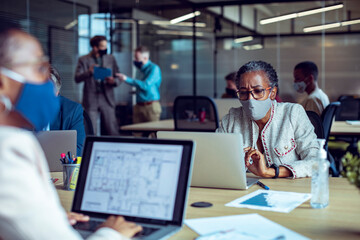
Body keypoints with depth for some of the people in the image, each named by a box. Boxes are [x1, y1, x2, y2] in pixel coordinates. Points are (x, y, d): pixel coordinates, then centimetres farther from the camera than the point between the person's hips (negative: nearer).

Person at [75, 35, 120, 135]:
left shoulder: (111, 58, 12)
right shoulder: (83, 60, 4)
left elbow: (117, 77, 13)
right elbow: (77, 78, -5)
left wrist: (113, 81, -10)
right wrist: (89, 72, -22)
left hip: (107, 99, 2)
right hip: (90, 100, -1)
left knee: (113, 131, -2)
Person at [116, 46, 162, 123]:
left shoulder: (154, 68, -9)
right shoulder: (140, 69, 16)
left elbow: (146, 85, -20)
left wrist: (127, 79, -19)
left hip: (151, 105, -7)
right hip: (139, 105, 7)